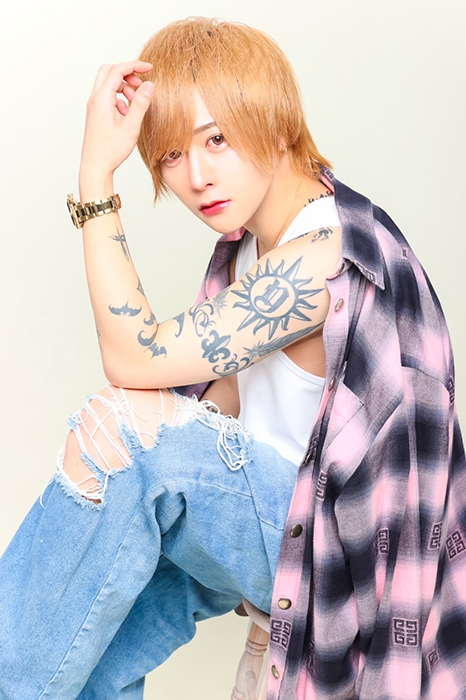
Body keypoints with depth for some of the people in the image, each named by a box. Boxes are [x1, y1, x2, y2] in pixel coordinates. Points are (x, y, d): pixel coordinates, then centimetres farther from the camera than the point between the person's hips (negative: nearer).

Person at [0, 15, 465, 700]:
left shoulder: (324, 255, -24)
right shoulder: (251, 240, 6)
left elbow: (135, 356, -24)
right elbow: (223, 398, 7)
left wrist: (97, 171, -24)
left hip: (334, 553, -8)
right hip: (261, 509, 8)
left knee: (126, 420, -25)